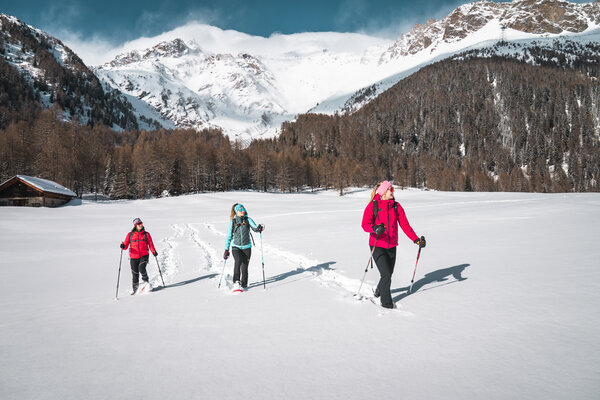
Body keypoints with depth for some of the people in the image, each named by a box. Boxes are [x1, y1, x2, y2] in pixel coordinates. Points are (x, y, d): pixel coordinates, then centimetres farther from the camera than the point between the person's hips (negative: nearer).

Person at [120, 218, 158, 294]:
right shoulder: (130, 235, 3)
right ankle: (135, 290, 22)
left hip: (144, 256, -1)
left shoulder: (146, 234, 3)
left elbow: (150, 244, 4)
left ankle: (146, 281, 6)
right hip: (134, 257, 1)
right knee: (135, 274, 4)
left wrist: (154, 252, -12)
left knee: (141, 269, -23)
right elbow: (126, 246, 3)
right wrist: (123, 246, -20)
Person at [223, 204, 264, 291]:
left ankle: (243, 285, 21)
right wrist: (226, 250, 4)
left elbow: (255, 228, -12)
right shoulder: (232, 222, 2)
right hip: (236, 247, -1)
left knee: (244, 267, 2)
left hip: (246, 247, 1)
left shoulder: (248, 220, 1)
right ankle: (236, 282, -27)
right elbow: (229, 236, 6)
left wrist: (259, 228, -36)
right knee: (238, 260, -27)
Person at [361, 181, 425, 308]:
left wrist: (416, 239, -9)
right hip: (377, 246, -4)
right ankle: (386, 302, 8)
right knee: (386, 275, -12)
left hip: (391, 246, 5)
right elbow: (365, 224, -16)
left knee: (388, 274, 12)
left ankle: (379, 292, 42)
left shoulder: (396, 206, 4)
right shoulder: (373, 206, -8)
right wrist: (375, 228, -38)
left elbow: (405, 225, 2)